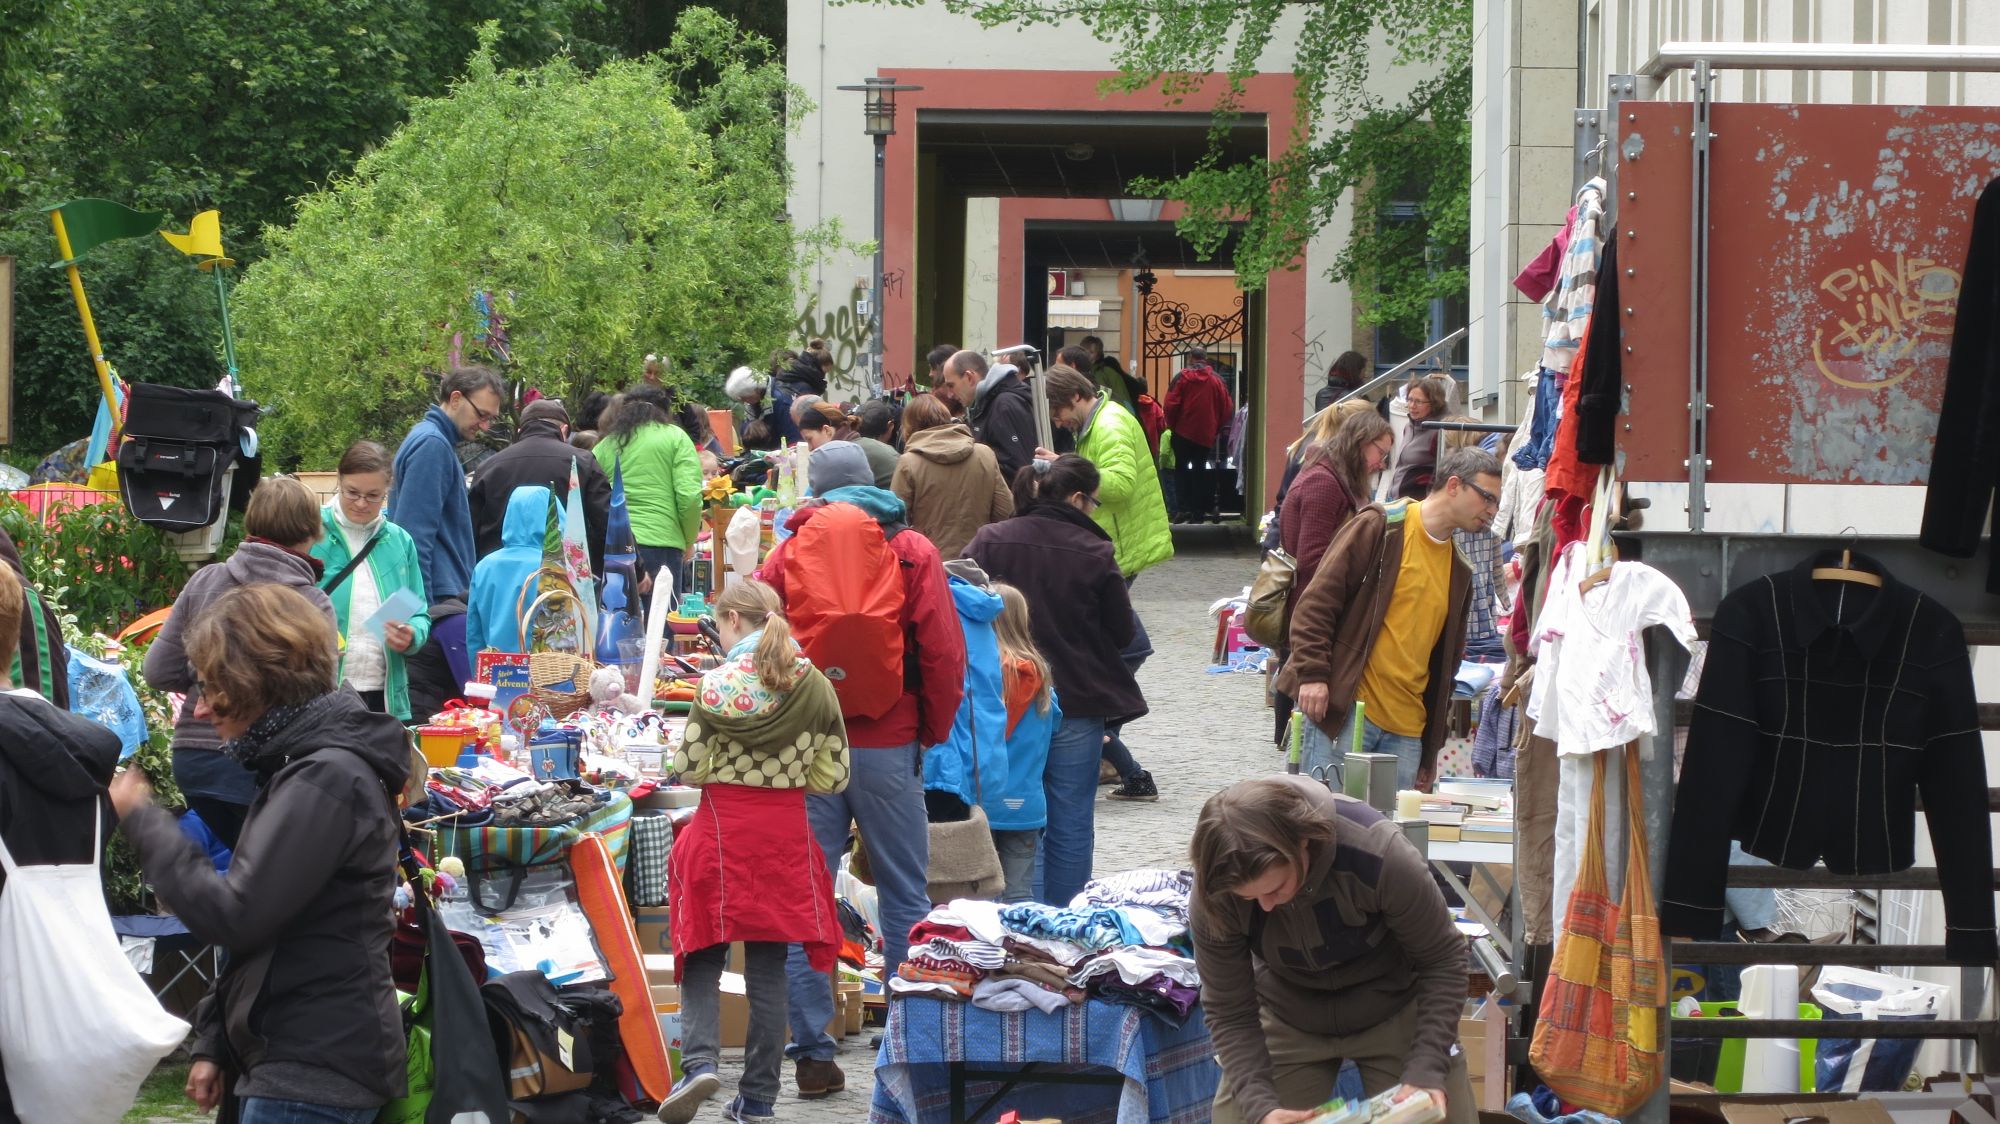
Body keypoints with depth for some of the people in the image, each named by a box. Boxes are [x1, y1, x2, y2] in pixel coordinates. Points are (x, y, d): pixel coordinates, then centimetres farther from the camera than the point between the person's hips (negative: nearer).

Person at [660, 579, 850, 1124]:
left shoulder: (717, 686, -8)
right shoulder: (816, 688, 0)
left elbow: (688, 768, -8)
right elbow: (833, 777, 1)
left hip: (722, 831, -3)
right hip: (786, 833, 3)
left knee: (703, 957, 8)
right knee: (768, 967, 8)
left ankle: (700, 1060, -14)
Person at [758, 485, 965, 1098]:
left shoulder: (790, 549, 3)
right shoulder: (914, 553, -1)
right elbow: (942, 653, -5)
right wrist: (934, 732, 7)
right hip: (889, 748, -1)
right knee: (905, 896, 8)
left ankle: (812, 1052, 4)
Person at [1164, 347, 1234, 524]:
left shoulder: (1182, 377, -6)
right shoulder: (1217, 380, 1)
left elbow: (1171, 405, -10)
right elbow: (1227, 409, 2)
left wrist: (1172, 425, 5)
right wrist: (1216, 428, 14)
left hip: (1183, 432, -3)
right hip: (1206, 435, 3)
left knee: (1181, 469, 6)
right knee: (1200, 470, 11)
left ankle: (1184, 508, -7)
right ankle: (1199, 511, 6)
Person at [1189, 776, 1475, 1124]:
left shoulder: (1379, 855, -34)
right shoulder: (1213, 899, -27)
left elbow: (1442, 960, -19)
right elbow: (1229, 1014, -16)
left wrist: (1426, 1070, -27)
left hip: (1394, 1012, -1)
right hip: (1287, 1020, 1)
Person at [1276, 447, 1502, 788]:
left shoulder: (1458, 572, 19)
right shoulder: (1381, 527, -2)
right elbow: (1318, 600, -7)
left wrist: (1431, 752, 21)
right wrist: (1313, 673, -16)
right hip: (1345, 713, -7)